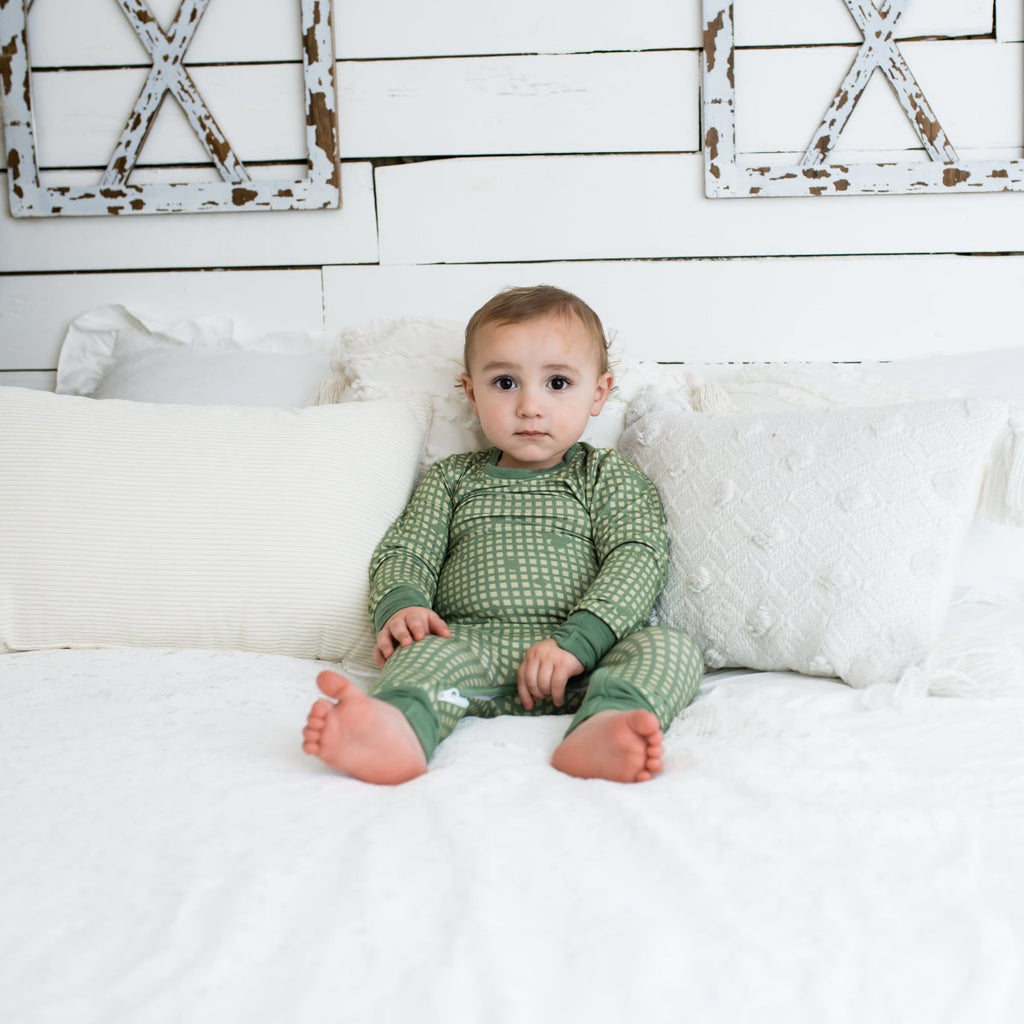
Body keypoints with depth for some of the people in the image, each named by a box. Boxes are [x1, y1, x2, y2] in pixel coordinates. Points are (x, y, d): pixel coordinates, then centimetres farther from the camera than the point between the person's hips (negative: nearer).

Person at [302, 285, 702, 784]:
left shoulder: (609, 476, 17)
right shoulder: (451, 478, 25)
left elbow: (636, 559, 2)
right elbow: (403, 552, 17)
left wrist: (576, 641, -17)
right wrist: (400, 605, -10)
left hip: (582, 663, 0)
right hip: (476, 646, 1)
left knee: (669, 647, -28)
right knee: (424, 651, -31)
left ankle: (603, 729, -58)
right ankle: (398, 731, -64)